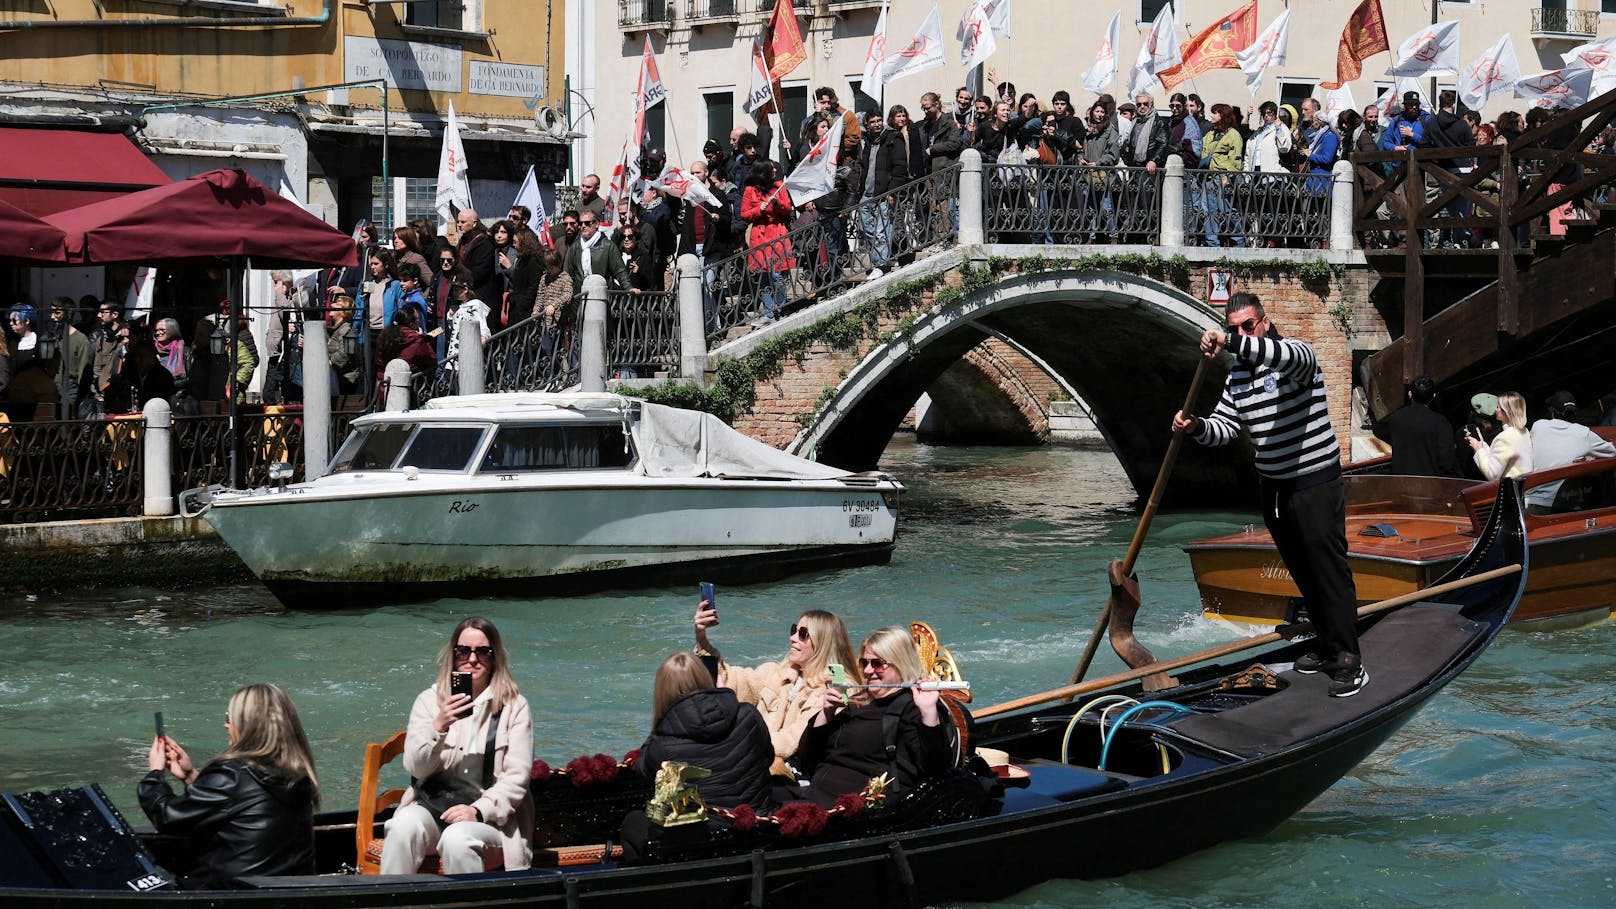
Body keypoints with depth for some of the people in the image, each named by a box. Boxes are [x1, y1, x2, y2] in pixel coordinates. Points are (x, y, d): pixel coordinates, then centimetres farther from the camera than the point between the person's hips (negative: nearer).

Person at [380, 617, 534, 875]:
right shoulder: (429, 700, 10)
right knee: (403, 826, -31)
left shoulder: (514, 707, 4)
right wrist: (439, 726, -17)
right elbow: (414, 767, 0)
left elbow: (517, 777, -2)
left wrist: (478, 811, -17)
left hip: (488, 815, -2)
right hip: (431, 806, 2)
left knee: (456, 838, -35)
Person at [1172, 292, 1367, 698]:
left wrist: (1231, 343, -49)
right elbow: (1225, 427, 6)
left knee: (1329, 569, -9)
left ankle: (1348, 661, -8)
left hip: (1316, 484, -8)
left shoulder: (1296, 352, -12)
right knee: (1301, 572, 14)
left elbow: (1290, 357, -38)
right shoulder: (1237, 376, 11)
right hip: (1274, 487, 8)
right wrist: (1196, 426, -17)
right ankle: (1326, 646, 24)